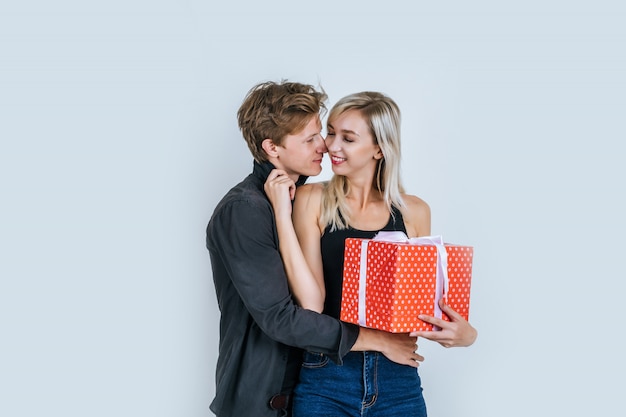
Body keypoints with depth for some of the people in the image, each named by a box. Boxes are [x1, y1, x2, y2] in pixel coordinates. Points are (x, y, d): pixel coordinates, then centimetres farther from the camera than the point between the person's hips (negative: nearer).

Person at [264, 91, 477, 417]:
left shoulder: (414, 212, 0)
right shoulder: (312, 200, -5)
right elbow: (311, 303, -13)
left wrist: (464, 334, -9)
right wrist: (282, 213, -16)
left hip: (397, 380, 2)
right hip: (325, 379, -2)